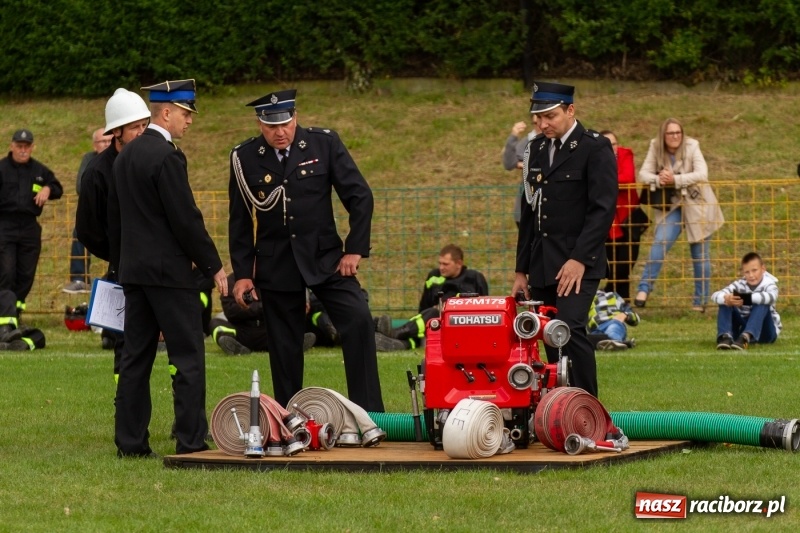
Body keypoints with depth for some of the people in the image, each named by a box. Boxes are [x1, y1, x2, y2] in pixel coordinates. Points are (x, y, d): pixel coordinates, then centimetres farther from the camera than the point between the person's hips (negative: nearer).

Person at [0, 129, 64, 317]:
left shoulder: (40, 171, 11)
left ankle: (15, 312, 17)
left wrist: (48, 189, 1)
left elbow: (58, 189, 23)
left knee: (26, 274, 7)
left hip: (30, 227, 4)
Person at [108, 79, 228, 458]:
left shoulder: (125, 156, 12)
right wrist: (213, 267, -8)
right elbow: (186, 218, -16)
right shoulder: (167, 157, -14)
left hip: (133, 270, 9)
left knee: (135, 357, 9)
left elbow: (114, 218, 17)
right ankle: (191, 442, -6)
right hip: (169, 270, -9)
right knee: (188, 358, -4)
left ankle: (130, 442, 10)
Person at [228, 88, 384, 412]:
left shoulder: (324, 143, -3)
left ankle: (368, 414, -14)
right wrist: (242, 273, 4)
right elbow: (239, 221, 6)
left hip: (325, 258, -1)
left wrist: (355, 249, -4)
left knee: (358, 321, -18)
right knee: (284, 347, 4)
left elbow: (360, 196, 1)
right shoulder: (244, 158, -1)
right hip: (275, 265, 1)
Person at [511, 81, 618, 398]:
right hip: (542, 265, 6)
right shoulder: (536, 149, 15)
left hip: (578, 264, -6)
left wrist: (579, 259, -19)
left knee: (570, 329, -20)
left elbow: (603, 208, -12)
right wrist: (521, 269, 16)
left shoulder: (595, 148, -5)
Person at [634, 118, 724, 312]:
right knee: (660, 243, -16)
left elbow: (702, 174, -24)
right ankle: (644, 288, -15)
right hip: (671, 205, 2)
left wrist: (675, 179, -34)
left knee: (700, 252, 4)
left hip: (697, 205, -2)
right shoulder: (656, 147, -6)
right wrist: (658, 179, -31)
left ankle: (700, 301, 12)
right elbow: (643, 174, -10)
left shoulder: (691, 146, -14)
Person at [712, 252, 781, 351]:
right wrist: (726, 299, -44)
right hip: (742, 328, 3)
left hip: (764, 331, -3)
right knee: (724, 303, -16)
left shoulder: (768, 284, -12)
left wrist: (747, 298, -52)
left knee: (761, 303, -31)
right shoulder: (739, 285, -4)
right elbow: (715, 296, -19)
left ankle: (745, 337, -50)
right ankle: (725, 336, -35)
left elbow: (771, 297, -39)